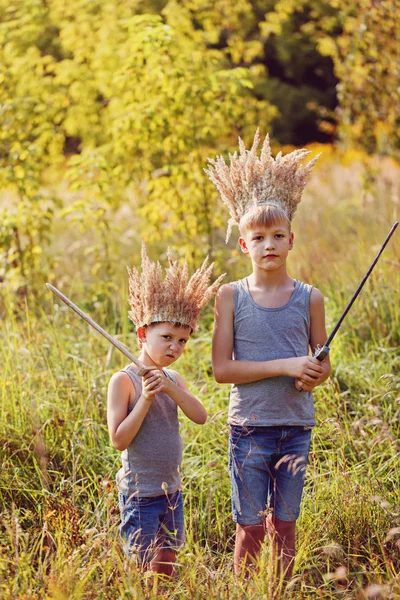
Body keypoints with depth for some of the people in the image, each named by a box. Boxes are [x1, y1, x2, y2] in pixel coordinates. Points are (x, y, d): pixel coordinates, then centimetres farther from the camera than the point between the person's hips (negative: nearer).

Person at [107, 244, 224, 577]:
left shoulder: (174, 379, 7)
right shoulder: (124, 381, -13)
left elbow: (200, 416, -8)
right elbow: (119, 439, -18)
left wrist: (169, 388, -20)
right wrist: (145, 399, -24)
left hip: (172, 490, 6)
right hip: (139, 495, -6)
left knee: (166, 568, 13)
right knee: (144, 571, -1)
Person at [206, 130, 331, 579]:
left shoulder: (308, 298, 2)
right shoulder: (231, 297, -3)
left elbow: (323, 364, 11)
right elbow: (222, 369, -10)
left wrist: (314, 377, -13)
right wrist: (284, 365, -18)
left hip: (295, 428, 2)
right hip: (250, 427, -2)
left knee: (284, 524, 11)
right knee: (250, 527, 4)